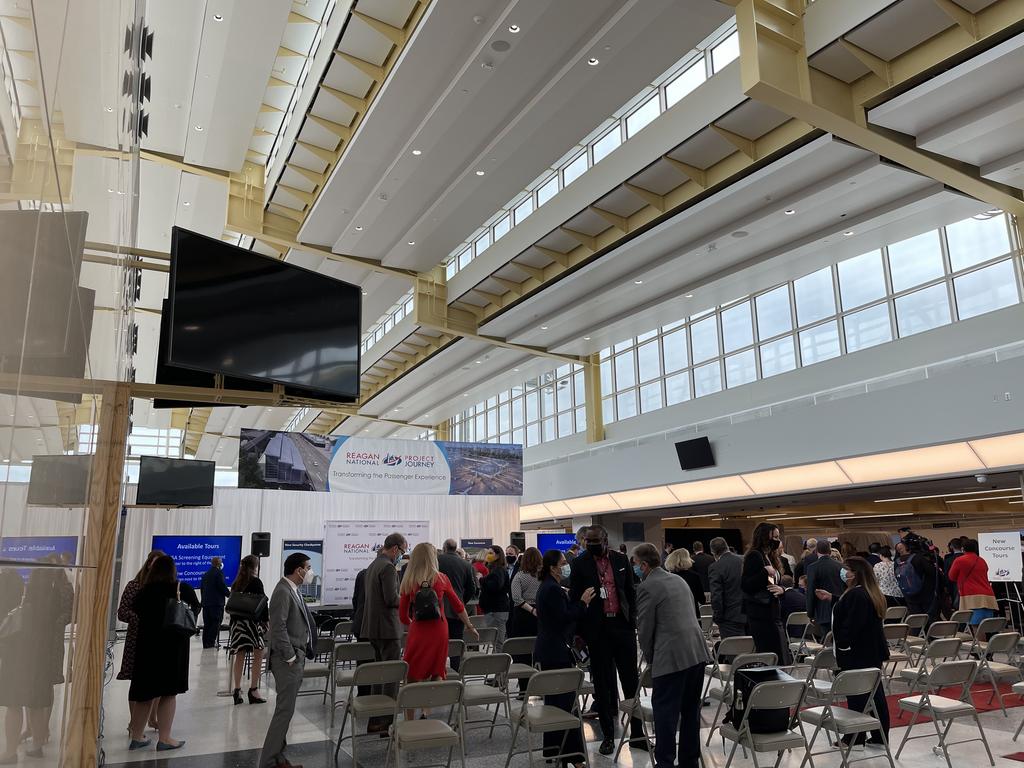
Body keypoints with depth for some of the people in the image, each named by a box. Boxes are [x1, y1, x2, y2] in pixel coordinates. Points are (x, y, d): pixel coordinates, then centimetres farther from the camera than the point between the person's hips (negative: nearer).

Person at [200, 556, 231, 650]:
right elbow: (223, 587, -13)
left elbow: (201, 588, 16)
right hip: (217, 602, -7)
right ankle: (212, 642, -6)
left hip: (206, 602, 7)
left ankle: (206, 643, 11)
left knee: (207, 624, 10)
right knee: (216, 623, -2)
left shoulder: (205, 574, 13)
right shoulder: (219, 573, -9)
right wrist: (229, 594, 2)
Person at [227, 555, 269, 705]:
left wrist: (234, 622, 19)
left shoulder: (235, 584, 10)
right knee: (258, 656, 0)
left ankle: (237, 690, 13)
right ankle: (253, 690, -2)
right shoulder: (256, 582, -8)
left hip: (237, 622, 6)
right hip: (252, 622, -6)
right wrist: (267, 620, -5)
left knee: (239, 657, 11)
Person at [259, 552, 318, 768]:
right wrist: (290, 657, -18)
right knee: (285, 710, -6)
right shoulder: (283, 591, -17)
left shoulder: (293, 590, 13)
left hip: (296, 657, 10)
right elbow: (278, 627, -22)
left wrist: (298, 655, 13)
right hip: (288, 660, -10)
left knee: (286, 709, 15)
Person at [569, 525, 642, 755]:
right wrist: (579, 631, -3)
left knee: (631, 681, 7)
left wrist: (632, 620, 5)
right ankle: (608, 736, 18)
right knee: (602, 683, 6)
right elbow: (574, 598, -1)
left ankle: (637, 733, 19)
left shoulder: (621, 560, 4)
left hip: (622, 624, 2)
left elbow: (631, 591, 12)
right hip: (597, 629, -2)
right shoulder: (580, 564, -4)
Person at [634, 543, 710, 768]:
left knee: (665, 713, 3)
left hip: (671, 657, -8)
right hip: (697, 653, 8)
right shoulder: (678, 580, 15)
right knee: (691, 710, 17)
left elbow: (645, 628, -7)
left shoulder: (646, 587, -9)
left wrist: (649, 657, 11)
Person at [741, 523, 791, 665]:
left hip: (773, 612, 9)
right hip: (760, 614, -9)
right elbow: (745, 586, -17)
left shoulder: (770, 557, 17)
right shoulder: (754, 556, -10)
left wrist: (781, 589, 1)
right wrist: (765, 572, -24)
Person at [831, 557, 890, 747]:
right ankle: (880, 736, 21)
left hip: (857, 654, -9)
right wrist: (834, 599, 23)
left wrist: (842, 645, -16)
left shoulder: (855, 594, -20)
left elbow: (851, 625, -23)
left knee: (856, 695, 0)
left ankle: (855, 736, 8)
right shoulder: (873, 594, 11)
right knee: (875, 693, 13)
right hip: (873, 652, 9)